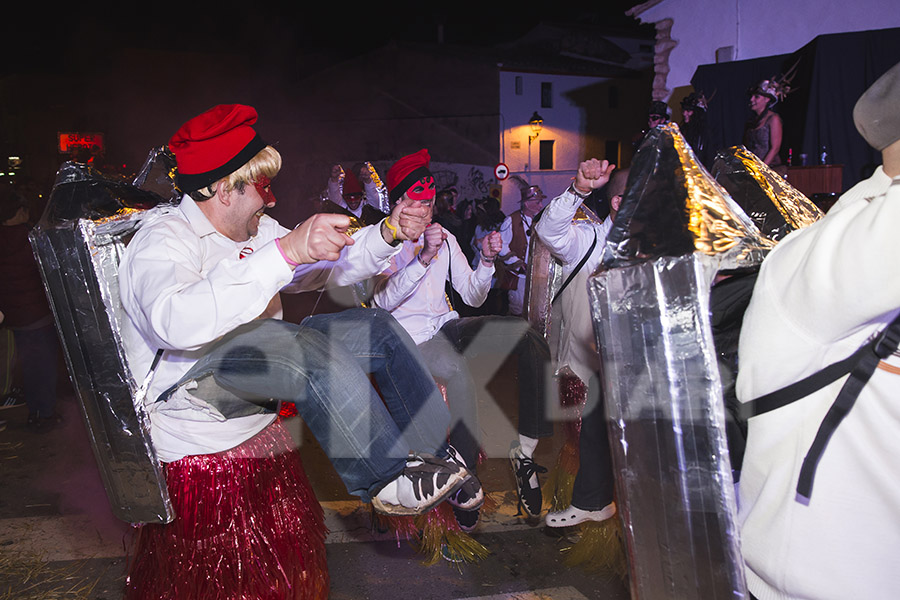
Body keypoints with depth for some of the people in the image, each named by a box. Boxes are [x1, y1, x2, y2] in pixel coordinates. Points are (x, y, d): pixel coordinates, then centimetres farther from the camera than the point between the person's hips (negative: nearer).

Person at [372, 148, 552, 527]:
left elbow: (472, 297, 14)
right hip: (410, 337, -5)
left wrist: (486, 260, -4)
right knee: (459, 371, -37)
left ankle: (528, 449, -16)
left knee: (529, 336, -17)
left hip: (447, 327, 6)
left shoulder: (444, 238, 17)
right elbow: (384, 301, -16)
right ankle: (464, 482, -23)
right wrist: (423, 258, -26)